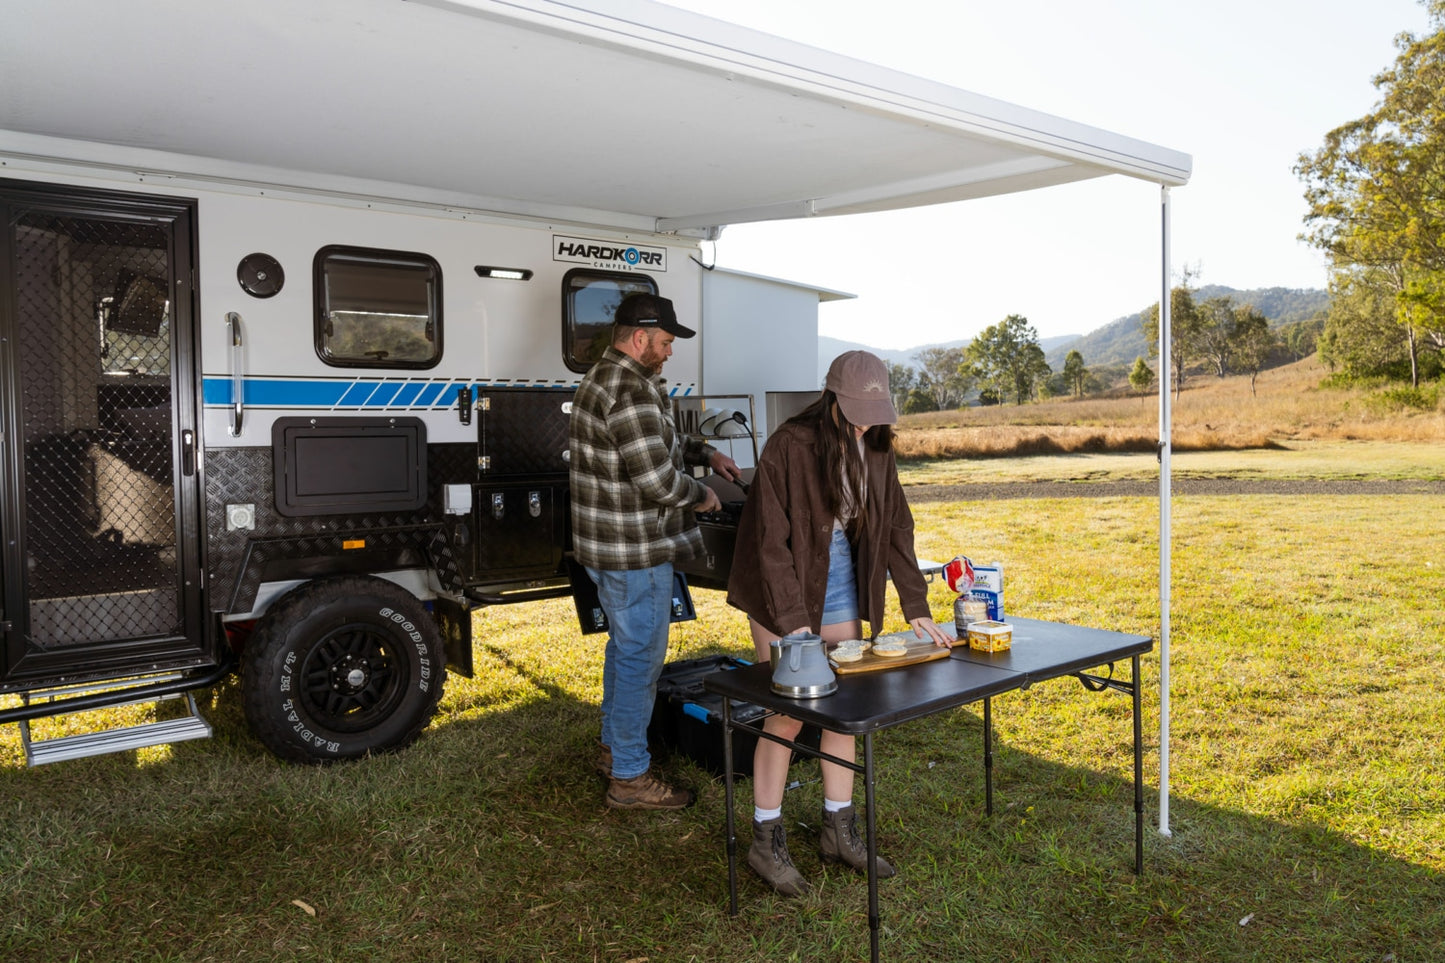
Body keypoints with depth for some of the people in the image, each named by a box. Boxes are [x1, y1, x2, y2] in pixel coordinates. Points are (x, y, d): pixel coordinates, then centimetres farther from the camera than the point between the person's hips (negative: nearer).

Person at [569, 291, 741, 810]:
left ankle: (614, 747, 37)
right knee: (641, 657, 0)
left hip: (607, 547, 11)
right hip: (636, 552, -11)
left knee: (624, 646, 22)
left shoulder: (602, 379, 13)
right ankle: (629, 777, 11)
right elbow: (657, 479, -26)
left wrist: (705, 452, 14)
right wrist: (701, 495, -9)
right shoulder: (632, 391, -23)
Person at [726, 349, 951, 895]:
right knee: (788, 713, -3)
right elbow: (771, 541, -20)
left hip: (841, 581, 6)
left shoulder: (875, 449, 0)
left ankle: (839, 830, 24)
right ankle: (766, 843, 13)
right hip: (784, 587, -6)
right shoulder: (790, 446, -20)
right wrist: (794, 622, -24)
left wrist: (917, 609, -1)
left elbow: (896, 528, 4)